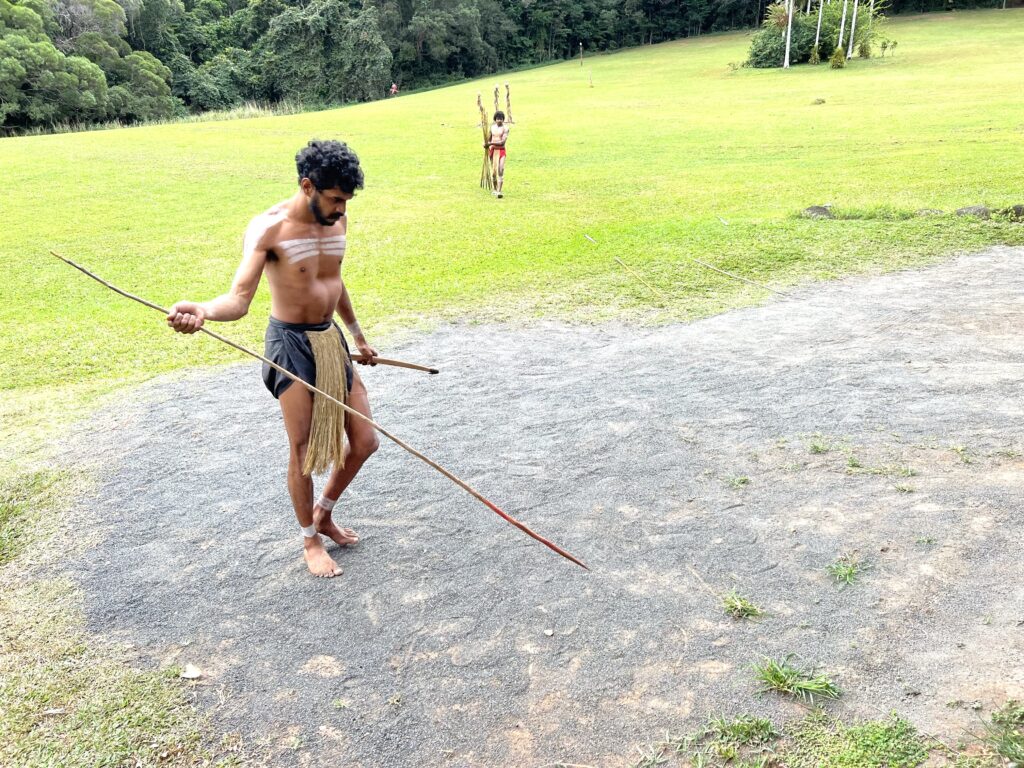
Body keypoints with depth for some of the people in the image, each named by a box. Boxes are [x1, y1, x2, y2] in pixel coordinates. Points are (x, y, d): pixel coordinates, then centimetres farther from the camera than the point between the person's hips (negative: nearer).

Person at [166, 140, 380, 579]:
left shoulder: (337, 221, 2)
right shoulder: (269, 229, -18)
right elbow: (239, 299, -29)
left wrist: (358, 335, 28)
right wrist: (202, 311, -51)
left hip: (332, 340, 7)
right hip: (292, 345, -6)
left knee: (364, 442, 7)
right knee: (303, 448, 0)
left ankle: (324, 514, 32)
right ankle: (310, 539, 23)